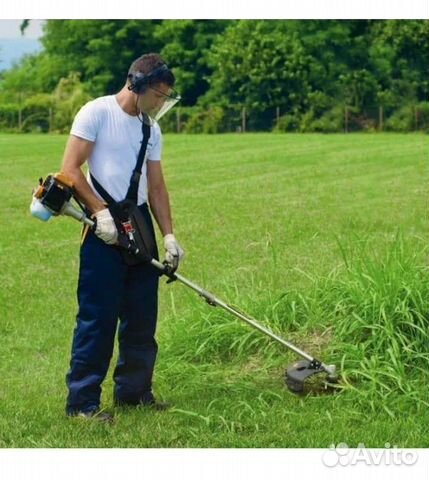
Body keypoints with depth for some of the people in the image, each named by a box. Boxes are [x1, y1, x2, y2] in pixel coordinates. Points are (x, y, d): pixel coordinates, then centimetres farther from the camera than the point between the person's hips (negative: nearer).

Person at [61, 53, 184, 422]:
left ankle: (133, 389, 22)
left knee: (143, 315, 10)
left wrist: (169, 235, 5)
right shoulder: (97, 113, -6)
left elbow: (156, 187, 15)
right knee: (98, 316, -8)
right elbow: (70, 169, -10)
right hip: (105, 226, -7)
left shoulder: (151, 130, 14)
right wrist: (100, 212, -16)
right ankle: (82, 401, -2)